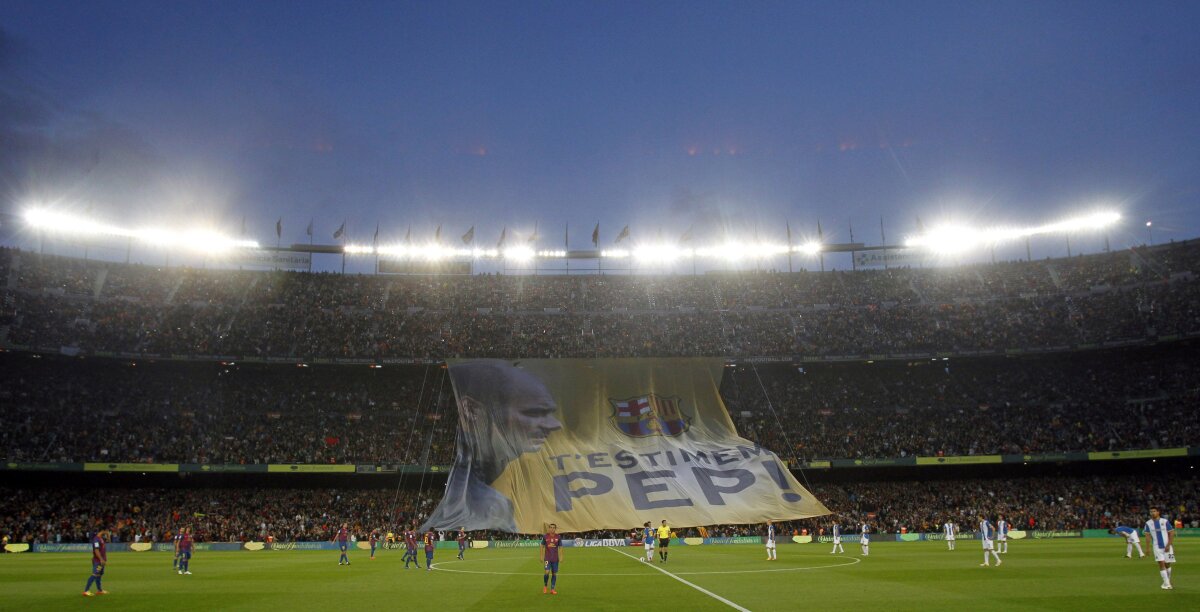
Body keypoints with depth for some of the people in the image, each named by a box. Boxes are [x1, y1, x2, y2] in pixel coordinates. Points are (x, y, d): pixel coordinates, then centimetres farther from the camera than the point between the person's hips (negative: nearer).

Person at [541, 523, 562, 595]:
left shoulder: (558, 537, 0)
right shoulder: (545, 536, -2)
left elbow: (560, 547, 5)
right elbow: (542, 546, 6)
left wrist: (561, 557, -2)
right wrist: (541, 556, 2)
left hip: (555, 558, 2)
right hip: (547, 558, -2)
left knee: (554, 573, 5)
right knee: (547, 572, -14)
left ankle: (552, 589, 14)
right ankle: (545, 586, 10)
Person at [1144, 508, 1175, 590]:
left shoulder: (1165, 521, -2)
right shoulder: (1148, 523, 3)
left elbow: (1171, 533, -2)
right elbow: (1148, 536, 5)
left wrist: (1168, 545, -10)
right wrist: (1148, 548, -1)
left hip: (1167, 547, 0)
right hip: (1157, 547, 0)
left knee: (1167, 564, 6)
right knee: (1161, 564, -9)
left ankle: (1167, 581, 25)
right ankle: (1167, 584, -9)